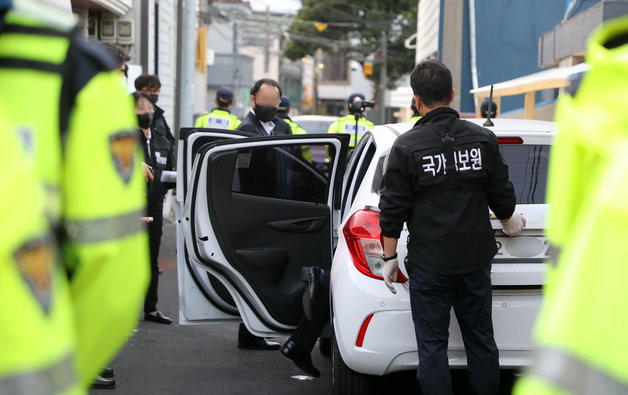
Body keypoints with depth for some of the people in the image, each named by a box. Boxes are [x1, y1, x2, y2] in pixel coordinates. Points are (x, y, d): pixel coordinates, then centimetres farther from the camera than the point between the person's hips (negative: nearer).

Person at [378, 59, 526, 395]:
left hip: (429, 266, -3)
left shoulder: (406, 146, -10)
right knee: (481, 341, 13)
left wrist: (389, 257, 2)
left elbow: (393, 209, -8)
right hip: (476, 260, 3)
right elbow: (502, 195, 7)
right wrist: (509, 222, 28)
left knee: (432, 346, 4)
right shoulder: (483, 139, -1)